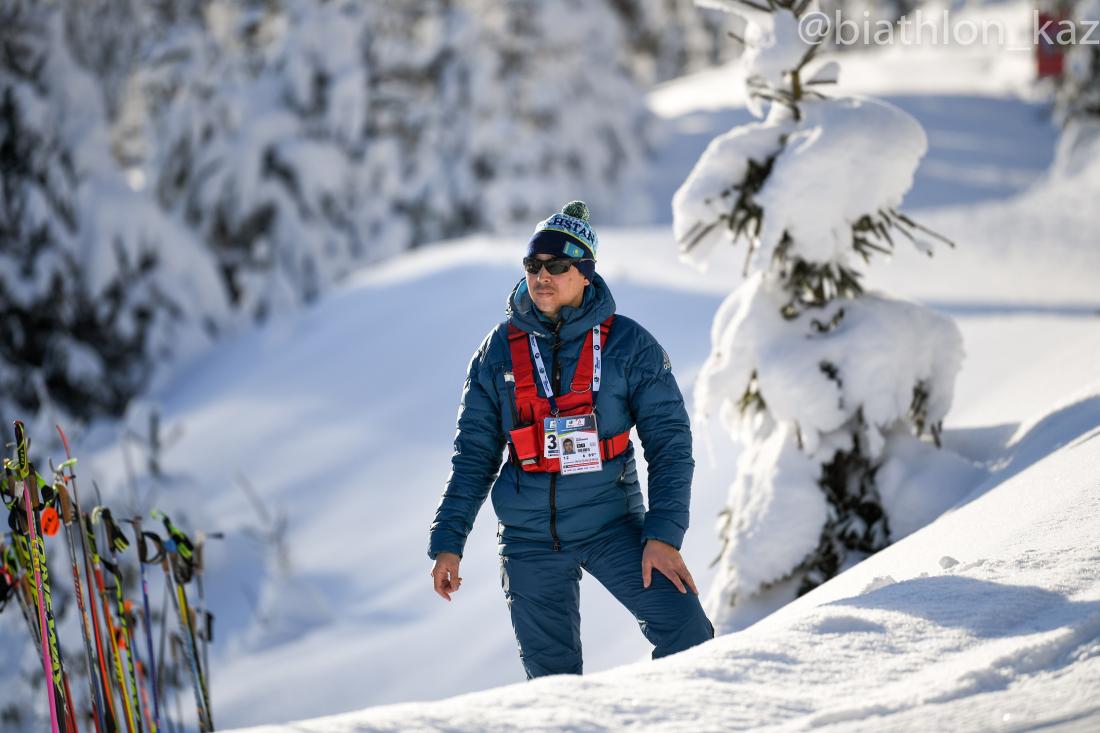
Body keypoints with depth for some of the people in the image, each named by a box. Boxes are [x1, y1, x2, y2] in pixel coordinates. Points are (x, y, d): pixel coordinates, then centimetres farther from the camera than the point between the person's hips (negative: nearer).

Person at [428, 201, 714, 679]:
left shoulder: (628, 344, -5)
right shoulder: (500, 350, 1)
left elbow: (669, 442, -6)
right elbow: (474, 454, 7)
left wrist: (663, 533, -17)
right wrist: (447, 541, 1)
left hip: (611, 523, -2)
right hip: (530, 537, 2)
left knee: (686, 631, -18)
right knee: (551, 676, 4)